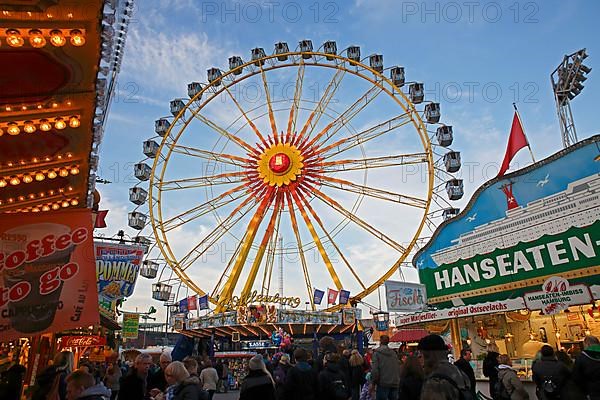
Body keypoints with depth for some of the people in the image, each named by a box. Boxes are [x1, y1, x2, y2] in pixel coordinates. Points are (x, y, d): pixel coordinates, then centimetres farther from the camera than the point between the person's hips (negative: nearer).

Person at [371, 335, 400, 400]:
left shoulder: (377, 352, -7)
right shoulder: (394, 353, 9)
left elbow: (374, 369, -14)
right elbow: (398, 368, 9)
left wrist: (374, 381, -3)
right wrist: (397, 381, 16)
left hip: (383, 384, -5)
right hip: (394, 384, 5)